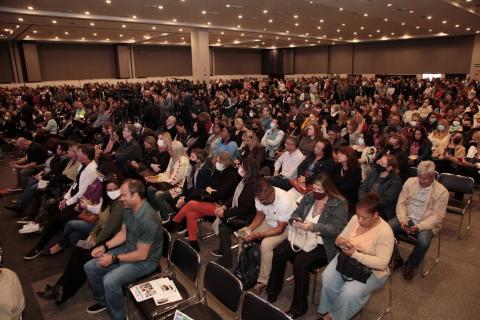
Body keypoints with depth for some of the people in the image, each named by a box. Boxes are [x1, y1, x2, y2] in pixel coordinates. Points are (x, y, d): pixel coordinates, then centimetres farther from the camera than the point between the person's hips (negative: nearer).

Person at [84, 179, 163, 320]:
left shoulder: (148, 220, -33)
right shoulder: (129, 209, -6)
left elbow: (141, 255, -26)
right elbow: (123, 234, 9)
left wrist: (114, 259, -18)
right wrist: (105, 247, -4)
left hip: (145, 261, -9)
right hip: (128, 249, 9)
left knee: (110, 281, -27)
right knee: (89, 267, 6)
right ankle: (103, 301, 30)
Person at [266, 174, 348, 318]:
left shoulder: (339, 203, -12)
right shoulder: (309, 196, 7)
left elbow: (336, 229, -19)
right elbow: (296, 213, 11)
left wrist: (313, 227, -29)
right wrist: (295, 220, -13)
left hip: (322, 244, -6)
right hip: (302, 237, 6)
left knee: (300, 263, -27)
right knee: (278, 253, -14)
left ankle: (299, 307, -8)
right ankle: (273, 291, 6)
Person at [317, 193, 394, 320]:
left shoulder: (385, 232, -21)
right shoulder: (355, 219, -5)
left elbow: (382, 263, -23)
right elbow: (342, 237, 6)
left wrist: (355, 254, -30)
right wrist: (340, 240, -19)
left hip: (371, 270, -5)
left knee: (349, 292, -27)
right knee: (328, 277, -21)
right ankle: (328, 309, 1)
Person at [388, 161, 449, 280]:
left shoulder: (441, 192, -10)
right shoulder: (410, 182, 0)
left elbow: (437, 216, -12)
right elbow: (401, 203, 0)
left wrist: (419, 226, -24)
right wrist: (402, 220, -16)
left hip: (426, 224, -3)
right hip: (407, 219, 3)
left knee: (423, 242, -34)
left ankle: (411, 265, -2)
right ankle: (396, 258, 2)